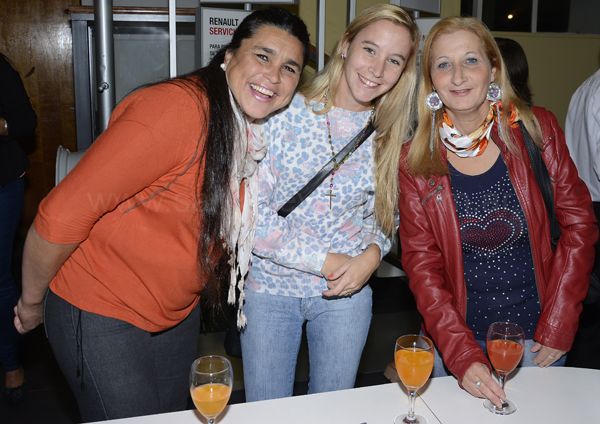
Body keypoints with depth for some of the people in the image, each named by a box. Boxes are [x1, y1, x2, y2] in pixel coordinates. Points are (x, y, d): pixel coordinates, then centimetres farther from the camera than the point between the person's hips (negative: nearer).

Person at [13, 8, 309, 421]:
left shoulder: (255, 133, -2)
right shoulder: (176, 108, -28)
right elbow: (62, 214, -26)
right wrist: (32, 303, -12)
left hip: (178, 311, 8)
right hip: (103, 318, -8)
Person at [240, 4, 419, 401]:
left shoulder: (390, 135, 0)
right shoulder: (286, 112, -13)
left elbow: (386, 215, 10)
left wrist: (371, 255, -12)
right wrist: (326, 261, -16)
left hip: (347, 293, 3)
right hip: (270, 286, -2)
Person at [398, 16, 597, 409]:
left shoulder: (536, 130, -8)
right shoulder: (415, 162, -8)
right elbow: (422, 264, -7)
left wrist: (557, 328, -9)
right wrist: (462, 355, -17)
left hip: (537, 338, 1)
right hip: (456, 340, 0)